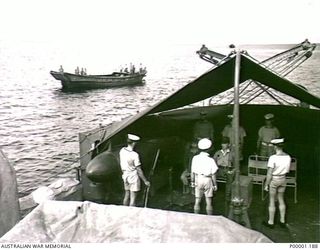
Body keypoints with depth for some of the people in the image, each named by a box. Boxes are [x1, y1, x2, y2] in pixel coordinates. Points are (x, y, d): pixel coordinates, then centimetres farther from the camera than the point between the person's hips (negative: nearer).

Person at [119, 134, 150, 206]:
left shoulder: (122, 151, -3)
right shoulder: (135, 155, -21)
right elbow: (139, 170, -15)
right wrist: (145, 181, -7)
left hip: (125, 176, 7)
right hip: (133, 177, -7)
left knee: (126, 196, 18)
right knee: (133, 199, 0)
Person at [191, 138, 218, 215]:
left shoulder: (195, 158, -7)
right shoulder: (210, 160, -14)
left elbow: (192, 172, -1)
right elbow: (213, 174, -9)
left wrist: (192, 181, 11)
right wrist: (215, 184, 1)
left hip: (198, 180, 2)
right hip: (208, 180, -2)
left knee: (197, 200, 12)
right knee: (208, 201, 8)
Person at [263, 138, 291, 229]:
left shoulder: (273, 158, -24)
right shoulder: (288, 157, -7)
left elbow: (269, 174, -19)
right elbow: (287, 170, 4)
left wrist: (266, 185, -9)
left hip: (274, 180, -5)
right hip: (283, 180, 5)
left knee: (272, 201, 9)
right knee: (281, 200, 20)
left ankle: (271, 222, 22)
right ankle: (282, 221, 30)